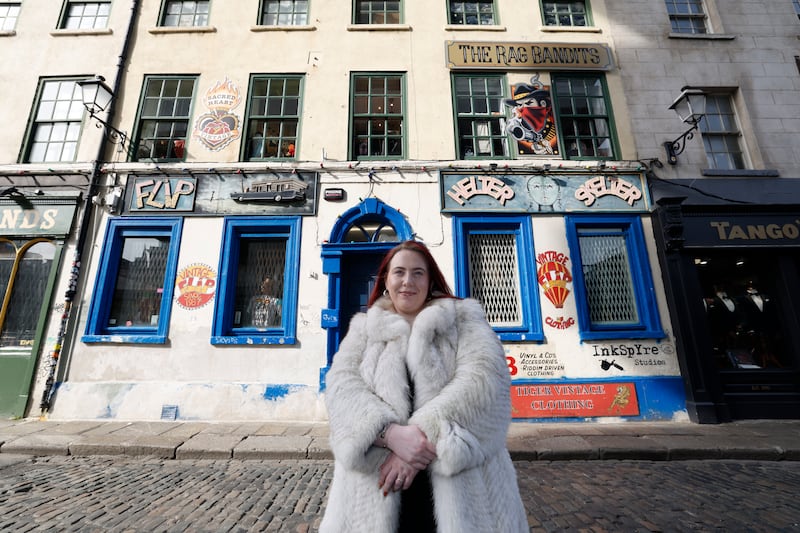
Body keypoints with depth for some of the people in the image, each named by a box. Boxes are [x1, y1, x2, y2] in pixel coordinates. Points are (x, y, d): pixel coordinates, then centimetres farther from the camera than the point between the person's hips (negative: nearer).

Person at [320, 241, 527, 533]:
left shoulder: (464, 317, 4)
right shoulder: (363, 328, 9)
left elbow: (484, 379, -11)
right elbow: (342, 384, -5)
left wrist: (424, 434, -21)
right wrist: (392, 433, -22)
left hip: (458, 485, -1)